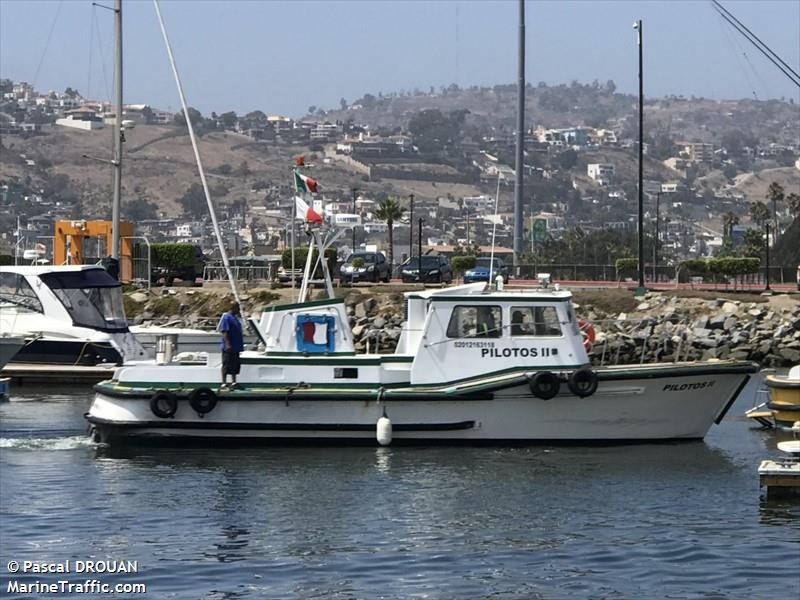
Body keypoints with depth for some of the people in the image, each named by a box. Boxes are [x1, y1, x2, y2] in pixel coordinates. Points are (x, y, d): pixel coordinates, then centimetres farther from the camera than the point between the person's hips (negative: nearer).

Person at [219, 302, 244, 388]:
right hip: (229, 347, -9)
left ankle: (234, 381, 16)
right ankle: (224, 382, -4)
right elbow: (225, 332, -19)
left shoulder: (235, 317, 16)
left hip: (236, 346, 9)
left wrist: (241, 344, 22)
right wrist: (227, 344, -26)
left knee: (235, 365, 11)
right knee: (226, 365, -6)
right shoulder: (226, 317, -12)